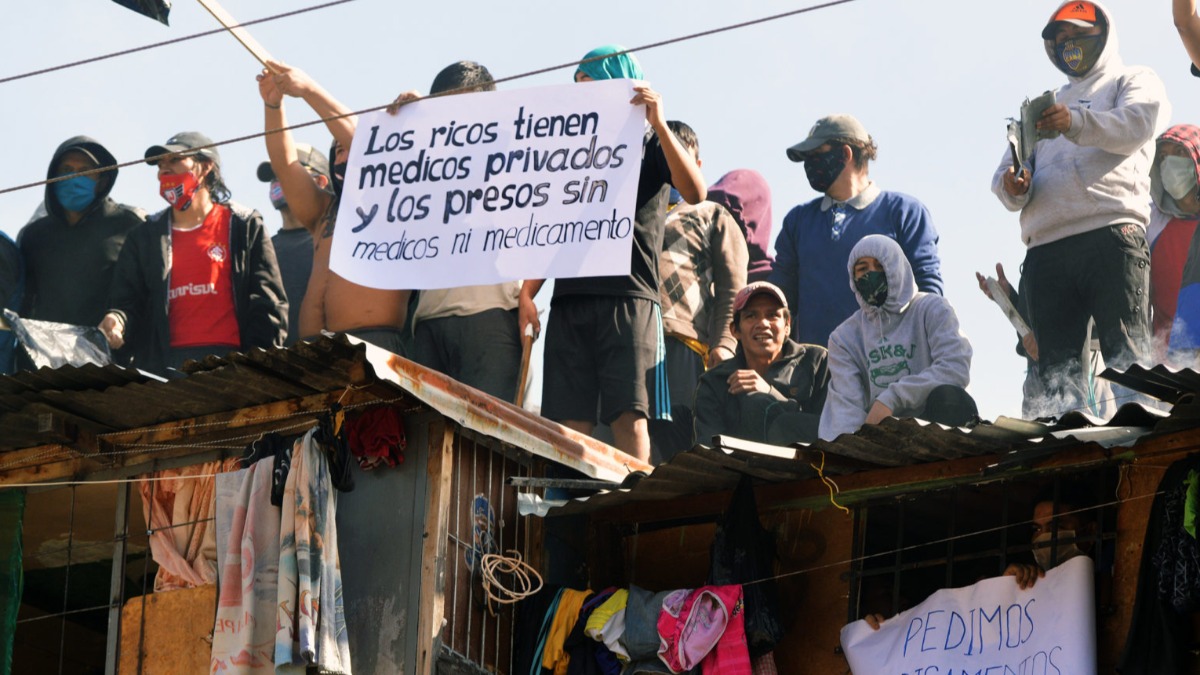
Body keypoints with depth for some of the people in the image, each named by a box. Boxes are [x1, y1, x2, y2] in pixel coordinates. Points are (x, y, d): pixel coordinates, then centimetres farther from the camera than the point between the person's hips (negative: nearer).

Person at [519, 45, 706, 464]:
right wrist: (527, 293, 7)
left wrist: (659, 125, -15)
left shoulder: (650, 143, 11)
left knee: (628, 416, -14)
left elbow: (695, 193, -9)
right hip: (569, 298, 4)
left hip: (628, 296, -4)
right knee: (569, 421, -5)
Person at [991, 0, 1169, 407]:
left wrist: (1078, 123, -24)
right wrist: (1013, 188, -2)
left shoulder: (1133, 81, 19)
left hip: (1110, 232, -5)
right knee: (1055, 366, -6)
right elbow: (1005, 174, 25)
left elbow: (1138, 124, -5)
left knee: (1126, 356, -17)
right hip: (1044, 247, 5)